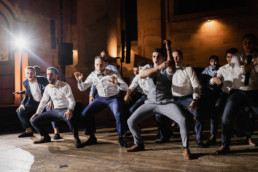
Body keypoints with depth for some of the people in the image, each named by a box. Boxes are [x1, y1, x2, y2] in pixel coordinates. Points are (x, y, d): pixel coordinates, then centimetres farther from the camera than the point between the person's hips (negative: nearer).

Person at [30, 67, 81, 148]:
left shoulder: (64, 86, -10)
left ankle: (76, 138, -23)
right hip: (55, 110, 7)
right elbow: (43, 101, 20)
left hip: (65, 110, -6)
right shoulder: (47, 88, 8)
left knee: (69, 117, -44)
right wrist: (37, 113, 11)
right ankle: (45, 137, 21)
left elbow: (72, 101, -15)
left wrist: (70, 110, -36)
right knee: (34, 120, -4)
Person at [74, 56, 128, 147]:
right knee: (85, 113, -11)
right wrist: (79, 81, -18)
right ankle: (92, 137, 5)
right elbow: (82, 88, 3)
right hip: (100, 98, 4)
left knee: (118, 114, -31)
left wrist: (117, 83, -40)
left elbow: (126, 87, -19)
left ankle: (120, 138, -11)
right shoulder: (92, 75, -2)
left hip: (113, 98, -4)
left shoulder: (113, 74, -13)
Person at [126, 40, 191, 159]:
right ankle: (139, 144, 17)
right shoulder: (148, 67, 5)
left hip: (166, 103, -3)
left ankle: (185, 148, -9)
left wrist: (168, 48, -29)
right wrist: (159, 67, -32)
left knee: (182, 120, -28)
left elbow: (172, 68, -29)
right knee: (131, 121, -7)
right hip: (150, 103, 3)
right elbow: (141, 75, -19)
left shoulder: (167, 70, -2)